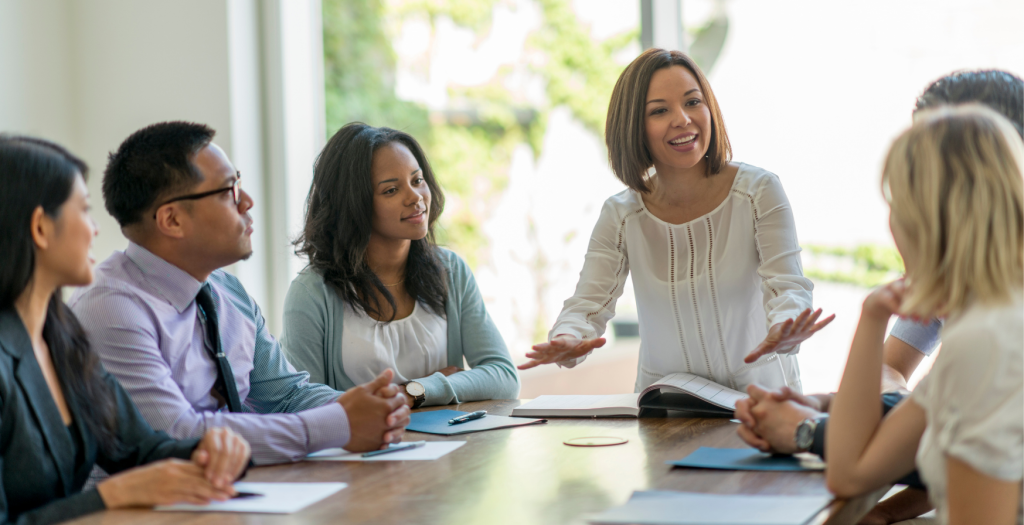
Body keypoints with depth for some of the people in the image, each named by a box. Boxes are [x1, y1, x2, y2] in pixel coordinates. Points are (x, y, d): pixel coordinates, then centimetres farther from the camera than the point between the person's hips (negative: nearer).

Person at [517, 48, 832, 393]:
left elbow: (787, 287, -12)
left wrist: (783, 334, -36)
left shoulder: (760, 192, -3)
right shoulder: (620, 217, 2)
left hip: (759, 394, -4)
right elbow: (588, 305, -4)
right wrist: (568, 342, -29)